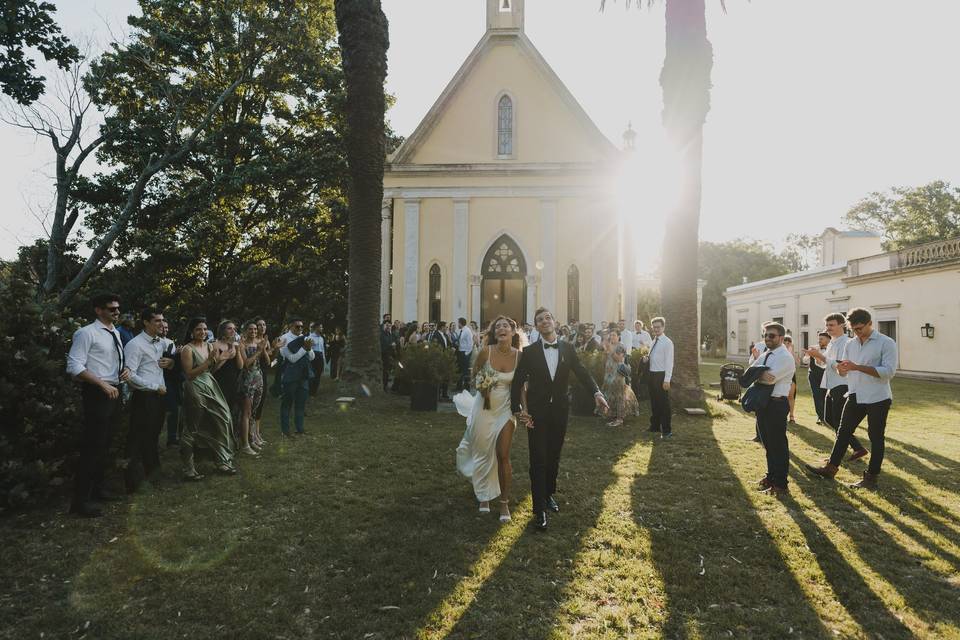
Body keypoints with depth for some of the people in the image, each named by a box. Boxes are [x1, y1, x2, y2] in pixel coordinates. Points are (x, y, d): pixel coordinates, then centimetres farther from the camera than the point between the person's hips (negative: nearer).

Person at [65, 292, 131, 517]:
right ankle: (80, 500, -1)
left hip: (114, 392, 9)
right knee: (92, 446, -9)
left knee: (105, 444, 17)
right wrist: (103, 384, -23)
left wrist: (125, 370, 3)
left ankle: (97, 489, 30)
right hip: (97, 393, -8)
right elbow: (74, 366, -18)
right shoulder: (87, 333, -11)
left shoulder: (116, 333, 14)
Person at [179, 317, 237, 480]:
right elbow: (189, 375, -16)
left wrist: (221, 360, -3)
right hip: (195, 389, -7)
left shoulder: (209, 346, 8)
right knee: (192, 429, 3)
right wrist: (209, 361, -21)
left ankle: (223, 462, 21)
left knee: (222, 420, 7)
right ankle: (188, 469, 15)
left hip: (210, 387, 7)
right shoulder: (187, 349, -11)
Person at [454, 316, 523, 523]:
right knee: (483, 453, 12)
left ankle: (504, 502, 13)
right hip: (484, 407, 0)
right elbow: (474, 375, 4)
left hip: (506, 408, 0)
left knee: (503, 455, -3)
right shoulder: (485, 352, -13)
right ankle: (484, 495, 34)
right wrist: (482, 387, -14)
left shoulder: (519, 356, -10)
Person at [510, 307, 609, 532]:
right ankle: (539, 509, 5)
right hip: (537, 412, -3)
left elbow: (581, 372, -5)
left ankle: (549, 494, 35)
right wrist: (517, 409, -13)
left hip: (560, 411, 3)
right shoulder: (530, 351, -4)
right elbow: (517, 382, -4)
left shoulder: (567, 349, 2)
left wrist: (597, 392, -21)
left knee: (554, 457, 15)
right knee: (538, 460, -1)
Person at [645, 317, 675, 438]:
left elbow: (669, 362, -15)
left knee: (664, 404, -1)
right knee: (654, 402, 17)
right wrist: (647, 358, 0)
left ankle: (667, 431, 8)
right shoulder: (654, 341, 13)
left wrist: (667, 380, -20)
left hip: (661, 375, -8)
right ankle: (655, 426, 30)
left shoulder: (667, 342, -11)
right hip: (652, 374, 8)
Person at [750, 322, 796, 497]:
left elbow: (770, 377, -26)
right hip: (762, 402, 8)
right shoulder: (765, 355, 13)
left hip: (776, 404, -8)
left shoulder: (785, 357, -15)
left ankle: (780, 484, 11)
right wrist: (761, 375, -11)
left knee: (778, 445, 1)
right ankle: (771, 476, 34)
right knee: (767, 443, 19)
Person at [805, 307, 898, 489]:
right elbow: (845, 371, 13)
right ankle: (831, 468, 17)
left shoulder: (886, 343, -10)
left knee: (876, 437, 5)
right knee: (843, 432, 10)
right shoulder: (850, 344, 9)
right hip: (855, 397, 6)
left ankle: (871, 477, 15)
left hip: (877, 398, -6)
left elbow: (889, 371, -20)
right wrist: (841, 368, -12)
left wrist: (857, 367, -26)